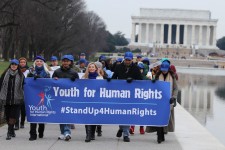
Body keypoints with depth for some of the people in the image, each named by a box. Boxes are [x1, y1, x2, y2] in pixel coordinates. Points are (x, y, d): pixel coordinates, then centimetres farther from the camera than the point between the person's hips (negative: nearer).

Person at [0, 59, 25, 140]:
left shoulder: (21, 75, 2)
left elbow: (23, 87, 6)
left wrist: (23, 97, 2)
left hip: (16, 99, -2)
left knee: (13, 116, -9)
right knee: (8, 116, 8)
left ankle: (9, 132, -9)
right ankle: (11, 131, 22)